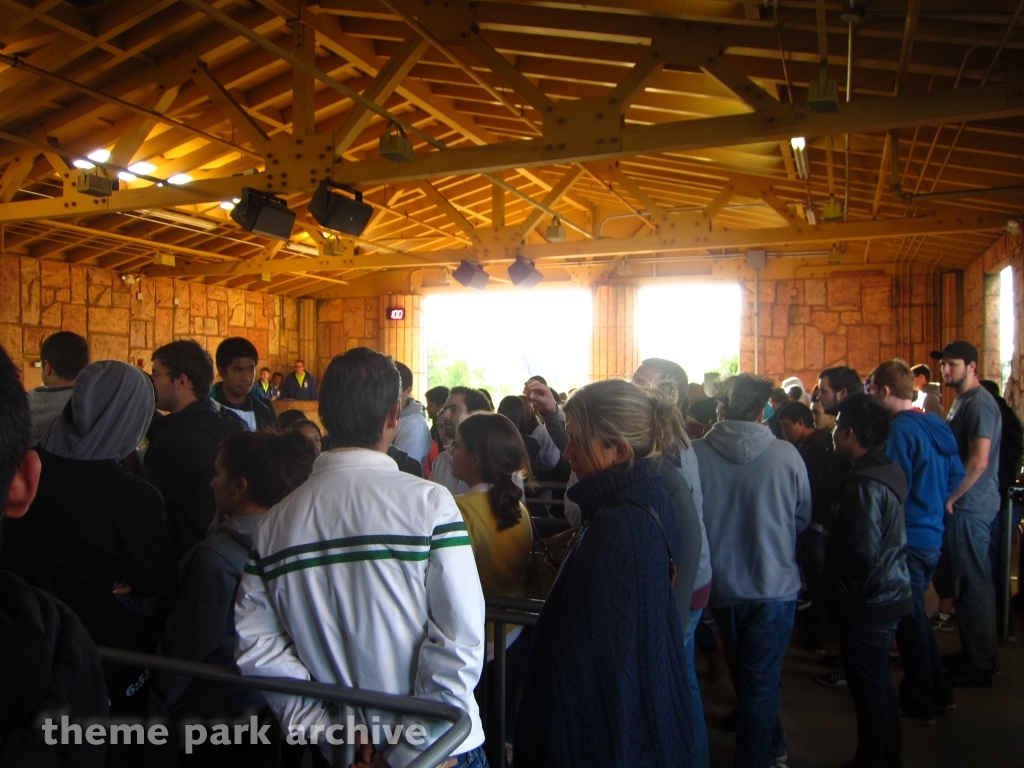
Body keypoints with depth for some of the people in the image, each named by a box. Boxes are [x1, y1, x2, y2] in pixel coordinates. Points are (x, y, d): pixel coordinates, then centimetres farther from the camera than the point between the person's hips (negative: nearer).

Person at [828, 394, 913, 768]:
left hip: (868, 603, -10)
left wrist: (842, 589, -12)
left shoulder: (865, 484, -25)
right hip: (888, 593, 10)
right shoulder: (887, 471, 6)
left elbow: (863, 553, -25)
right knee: (879, 681, 22)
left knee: (868, 686, 5)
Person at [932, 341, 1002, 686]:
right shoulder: (963, 402, 16)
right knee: (969, 583, 16)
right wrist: (949, 498, 14)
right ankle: (972, 655, 26)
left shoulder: (979, 403, -16)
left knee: (973, 586, -2)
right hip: (964, 506, 10)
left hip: (970, 507, -10)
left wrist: (950, 498, -15)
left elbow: (978, 461, -23)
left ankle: (979, 666, 8)